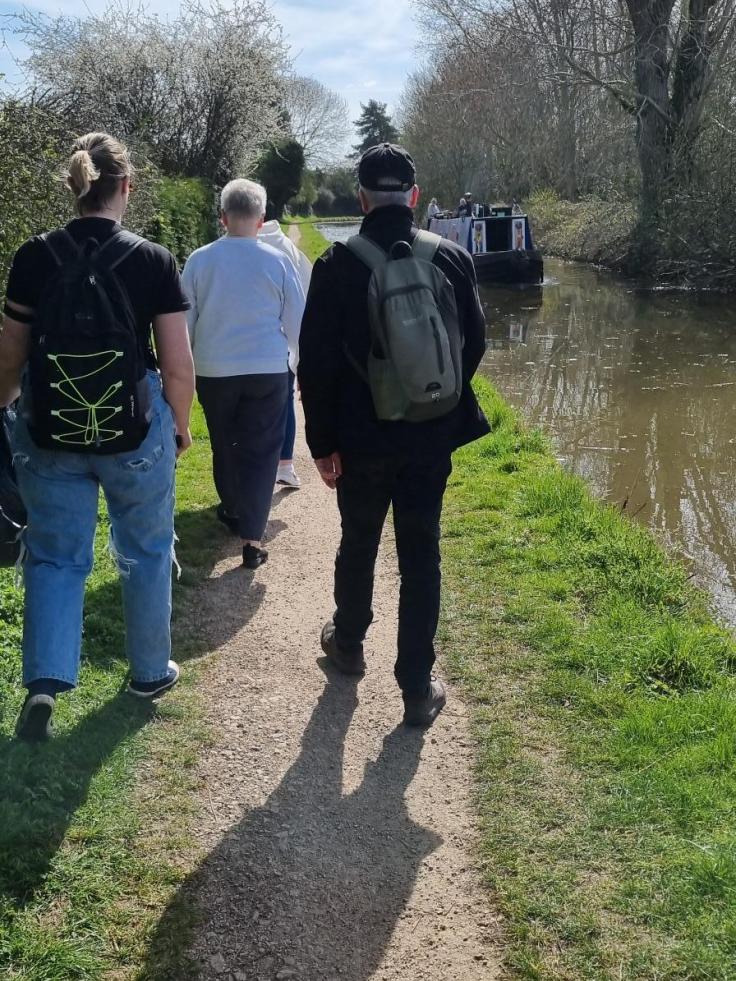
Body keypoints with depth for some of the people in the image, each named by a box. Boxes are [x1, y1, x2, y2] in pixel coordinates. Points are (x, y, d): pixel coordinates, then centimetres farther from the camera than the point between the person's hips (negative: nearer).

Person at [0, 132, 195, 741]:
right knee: (145, 553, 17)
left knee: (55, 556, 14)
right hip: (134, 432, -1)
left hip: (51, 434, 1)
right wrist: (180, 423, 10)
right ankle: (150, 672, 31)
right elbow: (178, 363, -7)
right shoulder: (153, 261, -9)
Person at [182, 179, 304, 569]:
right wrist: (301, 359, 19)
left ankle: (233, 511, 39)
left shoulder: (199, 260, -5)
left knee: (224, 446, 21)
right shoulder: (277, 261, -7)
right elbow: (296, 319, 1)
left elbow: (184, 320, 3)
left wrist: (184, 364, 18)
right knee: (261, 451, 2)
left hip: (213, 370, 2)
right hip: (267, 370, -1)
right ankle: (251, 536, -5)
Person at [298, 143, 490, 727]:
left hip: (362, 438, -1)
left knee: (358, 545, 19)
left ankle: (349, 644, 41)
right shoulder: (452, 260, -6)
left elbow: (317, 363, -10)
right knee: (421, 557, 8)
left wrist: (323, 440, -2)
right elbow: (474, 344, 4)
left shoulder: (337, 266, -11)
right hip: (431, 437, 1)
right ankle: (418, 688, 12)